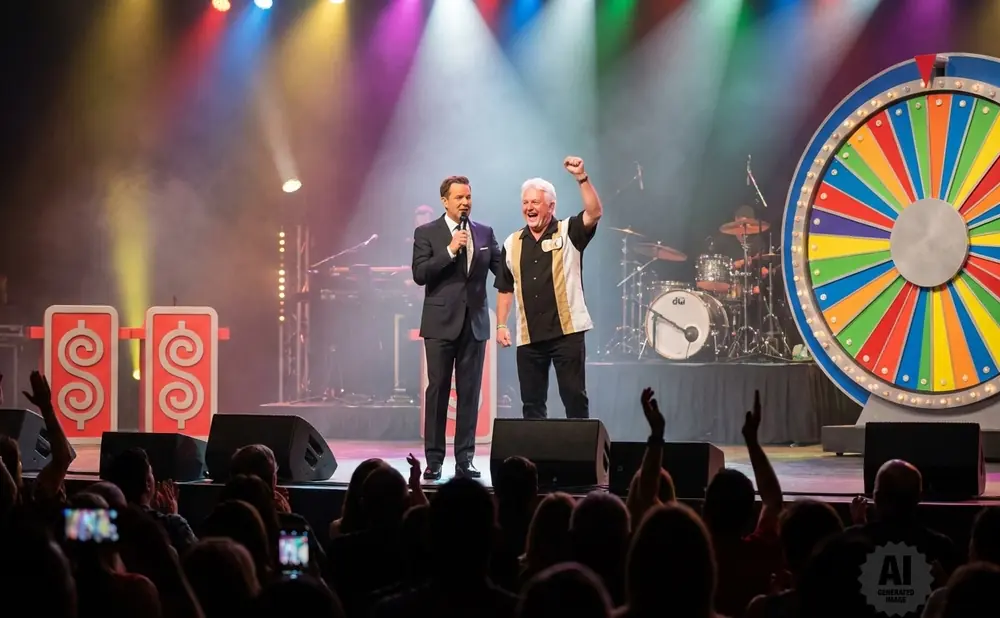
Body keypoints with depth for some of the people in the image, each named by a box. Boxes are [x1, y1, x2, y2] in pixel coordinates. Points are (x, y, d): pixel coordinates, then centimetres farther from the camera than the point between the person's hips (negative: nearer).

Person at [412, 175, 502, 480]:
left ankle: (464, 460, 7)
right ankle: (434, 460, 3)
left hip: (475, 323, 3)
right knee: (437, 391, -1)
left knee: (470, 393, 4)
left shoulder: (484, 233, 10)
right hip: (441, 323, -3)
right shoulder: (426, 233, 0)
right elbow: (419, 274, -10)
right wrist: (450, 251, -18)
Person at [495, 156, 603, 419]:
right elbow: (505, 289, 17)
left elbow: (594, 213, -18)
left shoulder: (568, 232, 1)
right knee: (531, 403, 7)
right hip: (529, 337, 4)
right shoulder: (512, 244, 12)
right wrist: (501, 324, 9)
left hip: (567, 331, -4)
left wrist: (582, 178, -29)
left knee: (575, 398, -2)